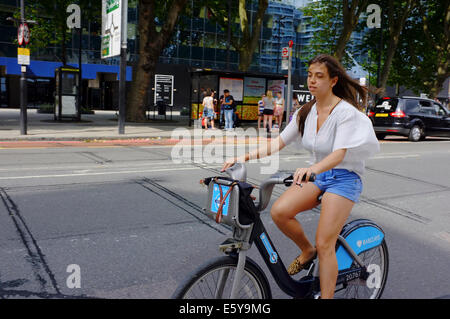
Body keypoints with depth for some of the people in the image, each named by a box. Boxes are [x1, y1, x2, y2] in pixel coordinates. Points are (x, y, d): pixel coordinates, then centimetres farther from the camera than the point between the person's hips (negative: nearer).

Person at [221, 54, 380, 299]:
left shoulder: (346, 112, -15)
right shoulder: (306, 112, 5)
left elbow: (339, 154, -27)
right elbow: (278, 142, 0)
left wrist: (312, 169, -48)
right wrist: (244, 157, -13)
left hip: (344, 179, -6)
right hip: (317, 175, 6)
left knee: (325, 244, -13)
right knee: (279, 211, -18)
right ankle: (307, 252, 9)